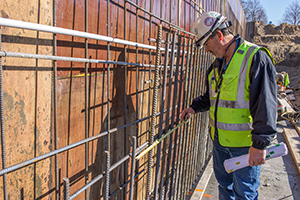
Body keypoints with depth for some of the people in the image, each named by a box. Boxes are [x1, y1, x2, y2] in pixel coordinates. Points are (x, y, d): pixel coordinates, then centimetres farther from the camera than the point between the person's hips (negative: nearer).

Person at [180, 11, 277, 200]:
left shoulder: (256, 57, -16)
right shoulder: (218, 63, 10)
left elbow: (266, 104, -21)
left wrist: (260, 144, -22)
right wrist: (194, 107, 9)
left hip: (245, 144, -7)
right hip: (220, 140, 8)